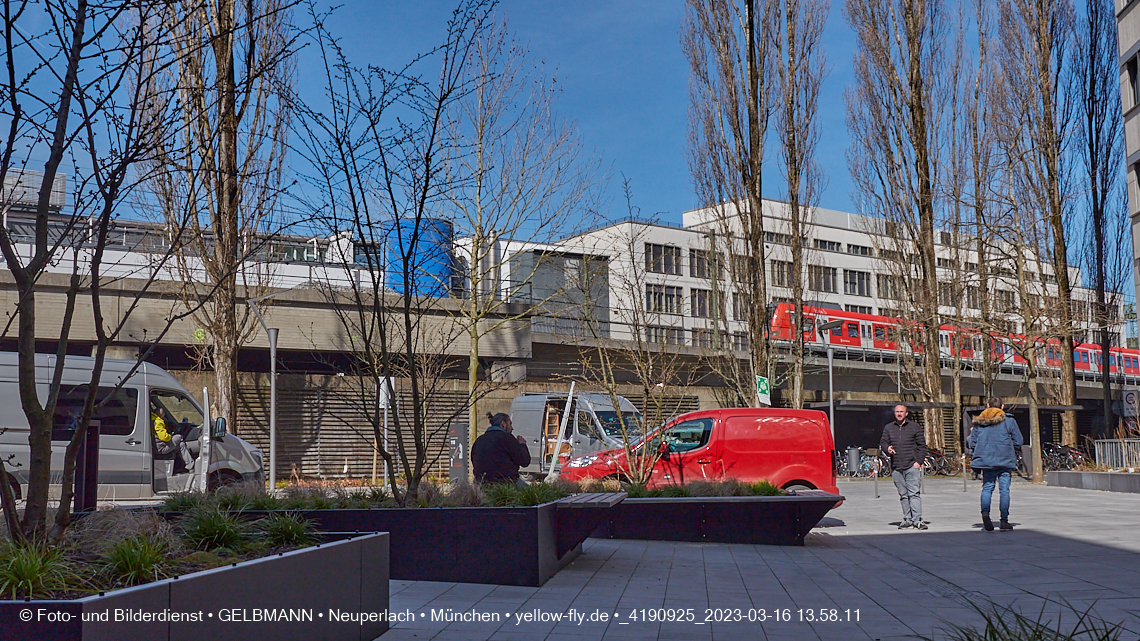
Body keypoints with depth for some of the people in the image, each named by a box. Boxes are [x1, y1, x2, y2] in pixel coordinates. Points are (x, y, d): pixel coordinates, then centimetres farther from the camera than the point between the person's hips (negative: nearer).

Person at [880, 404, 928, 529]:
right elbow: (883, 442, 14)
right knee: (903, 495, 6)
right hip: (896, 467, 3)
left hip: (912, 466, -3)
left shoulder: (915, 427, 7)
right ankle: (907, 519, 12)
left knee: (914, 493, -9)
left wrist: (918, 461, -6)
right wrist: (887, 448, -10)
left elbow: (922, 446, 4)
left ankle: (917, 520, -11)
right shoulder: (888, 428, 15)